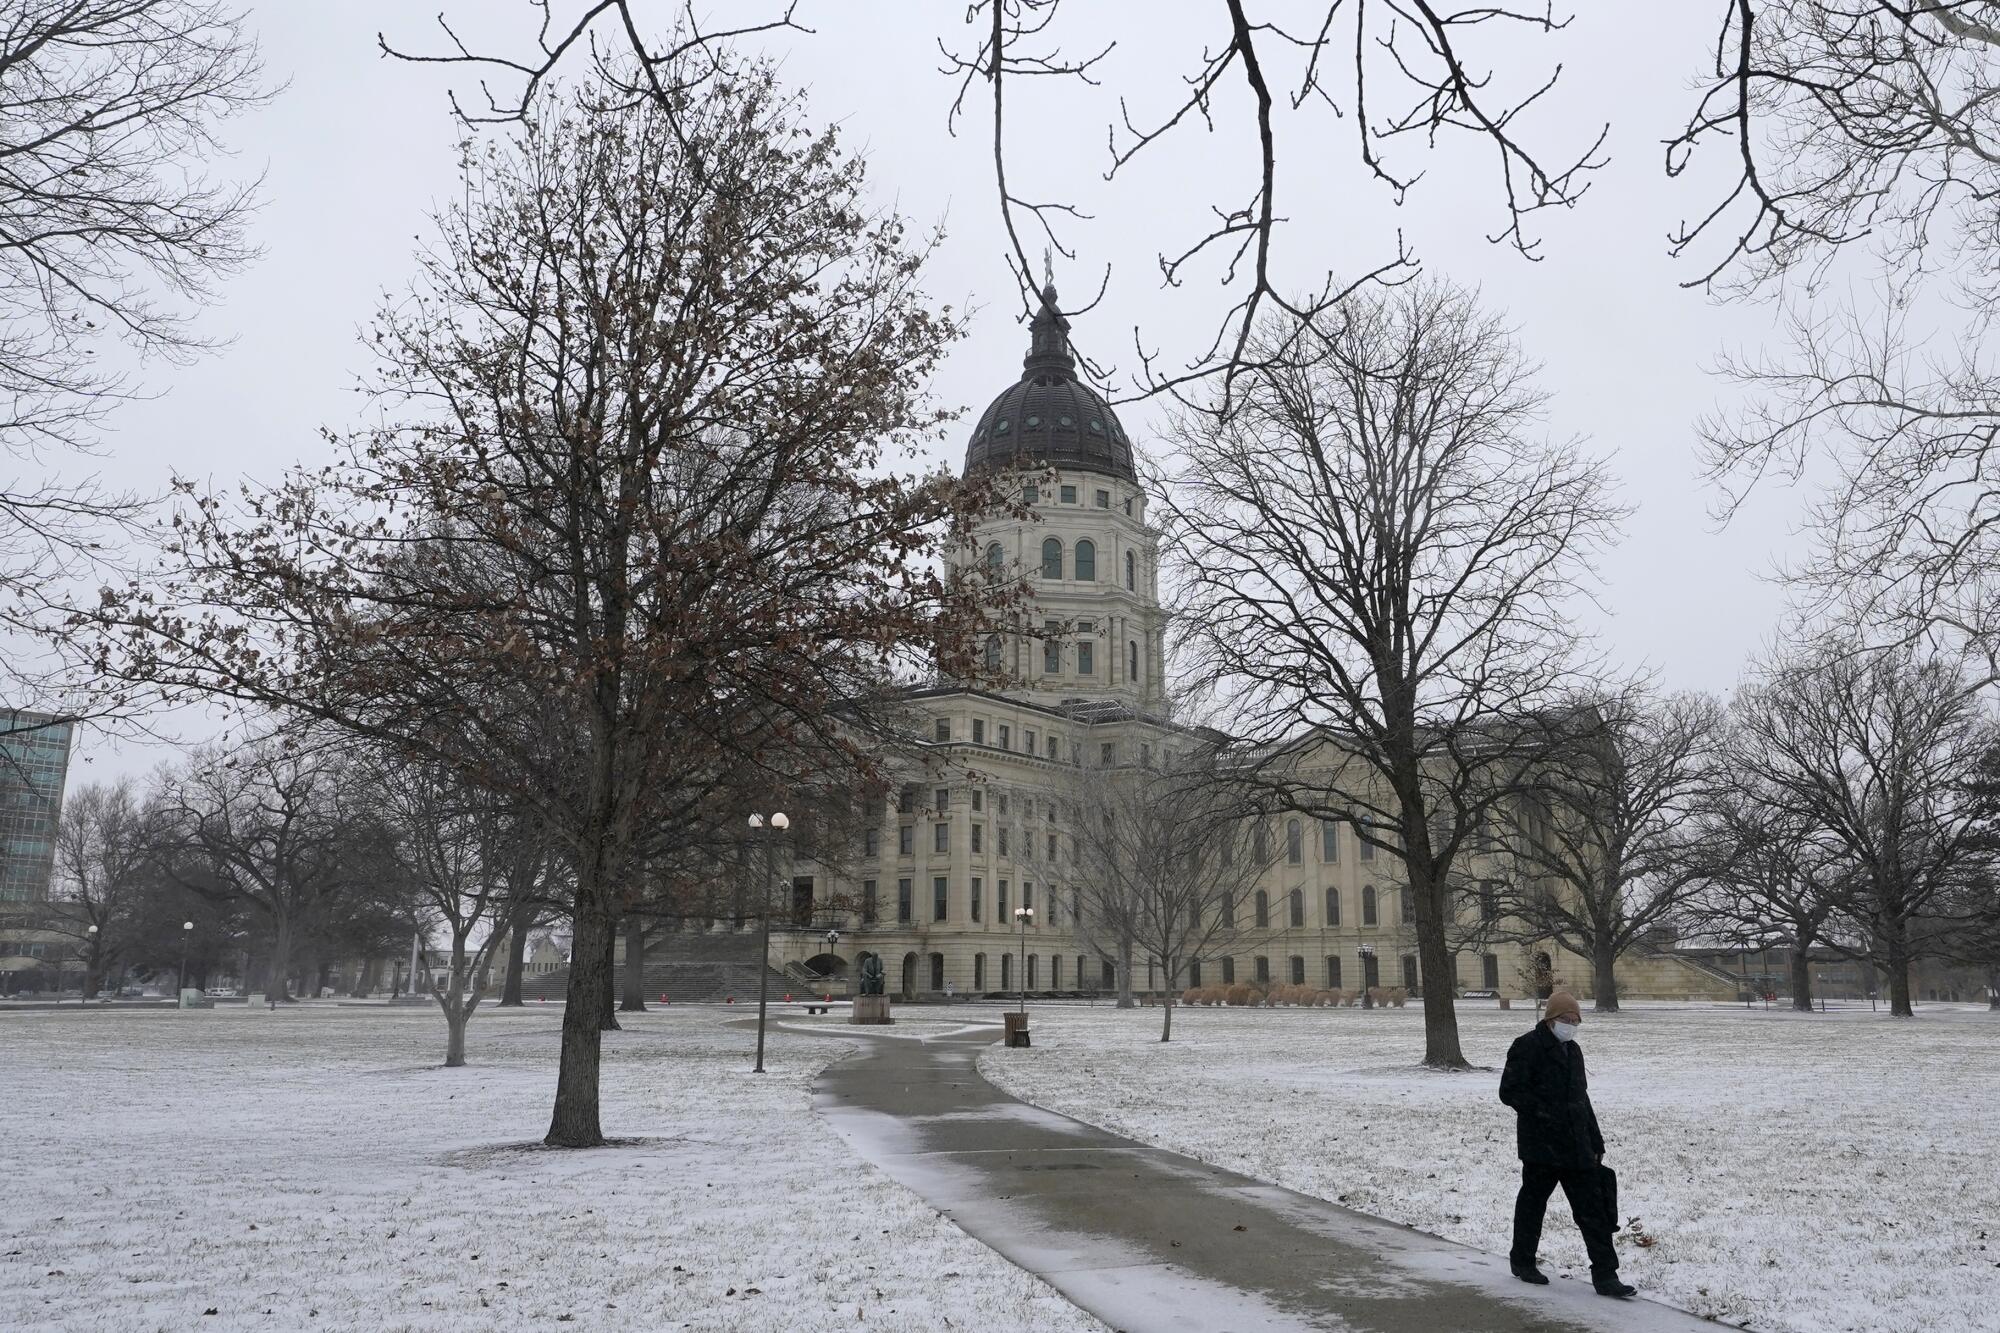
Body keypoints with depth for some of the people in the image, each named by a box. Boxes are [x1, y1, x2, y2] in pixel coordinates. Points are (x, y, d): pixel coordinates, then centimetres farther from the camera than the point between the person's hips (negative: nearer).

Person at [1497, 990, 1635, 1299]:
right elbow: (1509, 1091, -15)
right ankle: (1522, 1261, 26)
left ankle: (1605, 1275, 4)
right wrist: (1542, 1112, -22)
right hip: (1541, 1145, -7)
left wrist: (1596, 1142, 18)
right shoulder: (1528, 1047, -11)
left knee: (1593, 1208, 2)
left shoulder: (1572, 1051, 15)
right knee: (1532, 1201, 8)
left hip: (1576, 1146, 7)